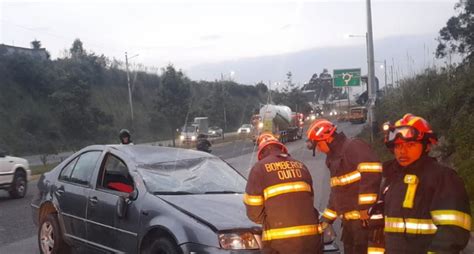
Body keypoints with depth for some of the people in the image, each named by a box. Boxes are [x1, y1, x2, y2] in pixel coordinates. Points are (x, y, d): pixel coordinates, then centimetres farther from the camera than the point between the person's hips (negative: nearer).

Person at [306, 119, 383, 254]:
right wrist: (327, 219, 23)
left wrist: (365, 206, -25)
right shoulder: (334, 158, 20)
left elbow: (371, 174, -24)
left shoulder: (354, 147, -11)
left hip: (366, 219, -10)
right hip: (349, 222, 10)